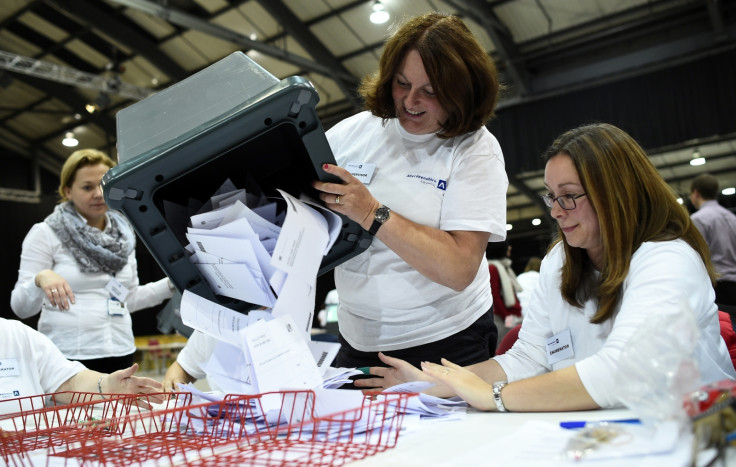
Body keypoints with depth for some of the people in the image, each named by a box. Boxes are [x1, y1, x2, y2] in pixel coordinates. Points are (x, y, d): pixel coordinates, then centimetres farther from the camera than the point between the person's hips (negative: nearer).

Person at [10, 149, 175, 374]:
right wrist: (41, 278, -26)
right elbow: (21, 307, -6)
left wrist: (172, 284, 4)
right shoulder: (45, 234, -4)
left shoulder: (123, 235, 9)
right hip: (68, 356, -4)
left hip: (120, 353, 4)